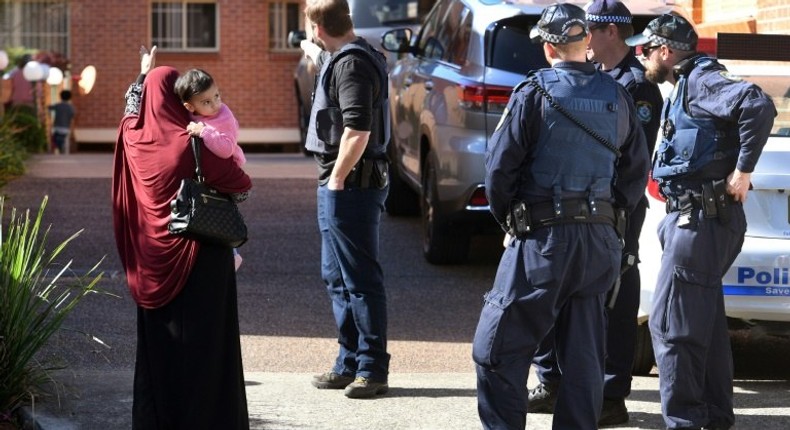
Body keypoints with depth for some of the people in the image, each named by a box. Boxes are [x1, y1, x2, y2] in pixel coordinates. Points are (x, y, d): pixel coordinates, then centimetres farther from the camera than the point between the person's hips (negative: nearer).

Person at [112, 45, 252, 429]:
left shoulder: (135, 138, -2)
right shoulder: (190, 143, -18)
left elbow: (133, 110, 23)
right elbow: (238, 182, -8)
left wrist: (144, 75, 35)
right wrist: (244, 185, 14)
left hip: (152, 257, 6)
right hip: (195, 255, -6)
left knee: (157, 336, 13)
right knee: (202, 337, -1)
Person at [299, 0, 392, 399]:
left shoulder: (352, 64, -19)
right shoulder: (342, 58, 12)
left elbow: (357, 130, -27)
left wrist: (338, 177, -19)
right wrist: (311, 51, 52)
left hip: (351, 185, -11)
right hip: (339, 186, 11)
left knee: (361, 278, -5)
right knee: (336, 276, 17)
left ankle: (373, 369, 0)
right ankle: (349, 363, 25)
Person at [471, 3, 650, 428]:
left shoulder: (534, 93, -7)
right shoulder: (617, 97, 7)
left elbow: (499, 165, -7)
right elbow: (637, 171, 12)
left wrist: (507, 220, 7)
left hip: (543, 238, -5)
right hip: (601, 242, 5)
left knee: (497, 347, 1)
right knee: (584, 356, 10)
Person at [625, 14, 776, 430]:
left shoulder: (701, 80, -11)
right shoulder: (684, 88, 19)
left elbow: (758, 104, -27)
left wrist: (743, 170, -23)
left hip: (702, 219, -11)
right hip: (698, 217, 11)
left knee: (670, 323, -9)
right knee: (704, 321, 16)